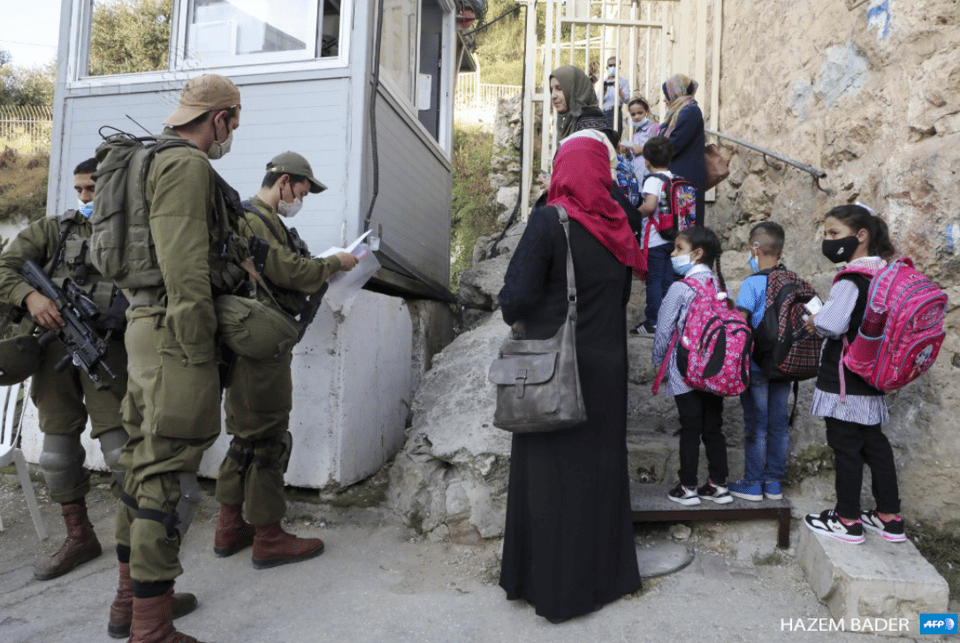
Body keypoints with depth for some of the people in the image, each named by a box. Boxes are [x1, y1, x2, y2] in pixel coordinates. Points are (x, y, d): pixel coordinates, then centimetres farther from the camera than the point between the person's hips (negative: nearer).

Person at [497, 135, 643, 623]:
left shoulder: (549, 221, -13)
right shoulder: (617, 227, 3)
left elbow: (517, 297, -18)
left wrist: (511, 308, 3)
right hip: (606, 367, 5)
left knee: (550, 471, 6)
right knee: (598, 465, 16)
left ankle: (551, 581, 18)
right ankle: (602, 569, 30)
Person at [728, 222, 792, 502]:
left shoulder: (752, 284, -15)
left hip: (756, 366, -5)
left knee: (756, 424, 3)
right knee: (779, 423, 12)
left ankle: (753, 483, 14)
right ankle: (774, 482, 22)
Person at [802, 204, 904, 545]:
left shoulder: (851, 280, -19)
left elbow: (833, 325, -29)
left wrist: (815, 321, -8)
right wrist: (824, 319, 12)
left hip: (843, 379, -9)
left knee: (845, 445, 1)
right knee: (874, 441, 16)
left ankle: (847, 520, 13)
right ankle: (890, 517, 26)